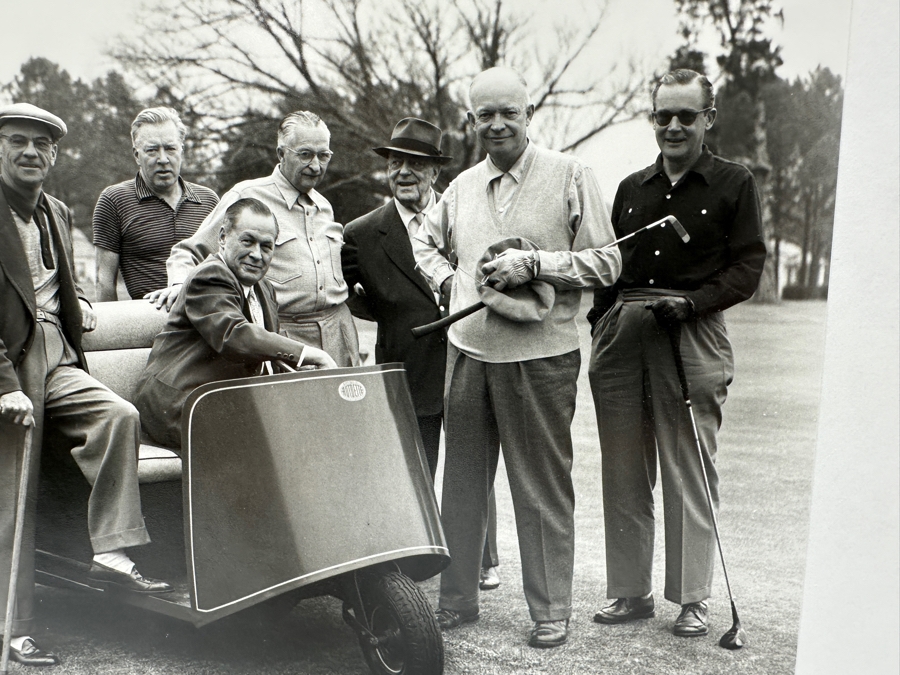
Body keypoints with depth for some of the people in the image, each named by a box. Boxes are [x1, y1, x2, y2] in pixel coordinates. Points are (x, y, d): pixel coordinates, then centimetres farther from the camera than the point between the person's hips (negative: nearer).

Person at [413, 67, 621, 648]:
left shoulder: (569, 175, -2)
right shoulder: (462, 186, 11)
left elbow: (606, 263, -5)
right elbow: (426, 242, 27)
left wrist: (533, 263, -15)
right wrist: (449, 278, 8)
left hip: (540, 354, -4)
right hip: (469, 349, 5)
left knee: (543, 486, 2)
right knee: (462, 480, 11)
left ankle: (552, 611, 15)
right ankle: (457, 598, 25)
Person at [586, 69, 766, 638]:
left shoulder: (734, 184, 5)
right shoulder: (631, 189, 19)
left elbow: (748, 266, -1)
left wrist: (691, 302, -15)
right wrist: (603, 323, 6)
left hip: (693, 336, -4)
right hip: (622, 335, 4)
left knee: (690, 474, -1)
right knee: (623, 473, 6)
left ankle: (692, 598, 10)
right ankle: (631, 591, 17)